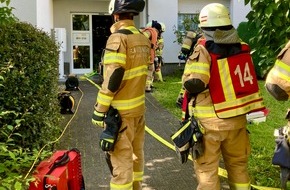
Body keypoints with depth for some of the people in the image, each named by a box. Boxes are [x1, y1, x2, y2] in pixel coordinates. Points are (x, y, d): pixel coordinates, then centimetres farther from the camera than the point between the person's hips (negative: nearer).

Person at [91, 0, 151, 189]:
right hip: (139, 107, 8)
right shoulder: (143, 38, 9)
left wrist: (99, 109, -14)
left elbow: (113, 78, -20)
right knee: (136, 154, 19)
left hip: (121, 111, -8)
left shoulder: (118, 37, -16)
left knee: (121, 160, 0)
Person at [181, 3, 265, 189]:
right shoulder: (241, 46, 5)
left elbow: (193, 84, -21)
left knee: (207, 169, 8)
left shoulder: (204, 50, -14)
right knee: (238, 164, 22)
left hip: (211, 121, -6)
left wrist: (190, 59, -5)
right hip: (238, 118, 6)